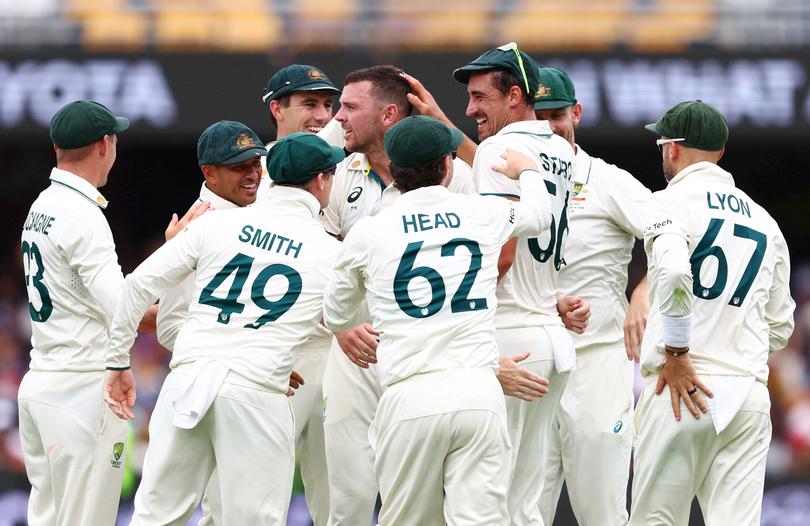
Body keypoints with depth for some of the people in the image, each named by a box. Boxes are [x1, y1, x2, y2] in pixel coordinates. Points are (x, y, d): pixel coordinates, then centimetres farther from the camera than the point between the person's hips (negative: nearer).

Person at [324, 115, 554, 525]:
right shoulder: (484, 215, 9)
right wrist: (527, 171, 54)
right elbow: (538, 215, 33)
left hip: (410, 399, -1)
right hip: (479, 396, 1)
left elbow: (335, 317, 22)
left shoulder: (368, 233, 6)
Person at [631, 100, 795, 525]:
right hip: (750, 393, 5)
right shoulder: (764, 220, 18)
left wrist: (675, 353, -13)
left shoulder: (671, 202, 0)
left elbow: (674, 272, -21)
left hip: (681, 388, -5)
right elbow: (780, 326, 20)